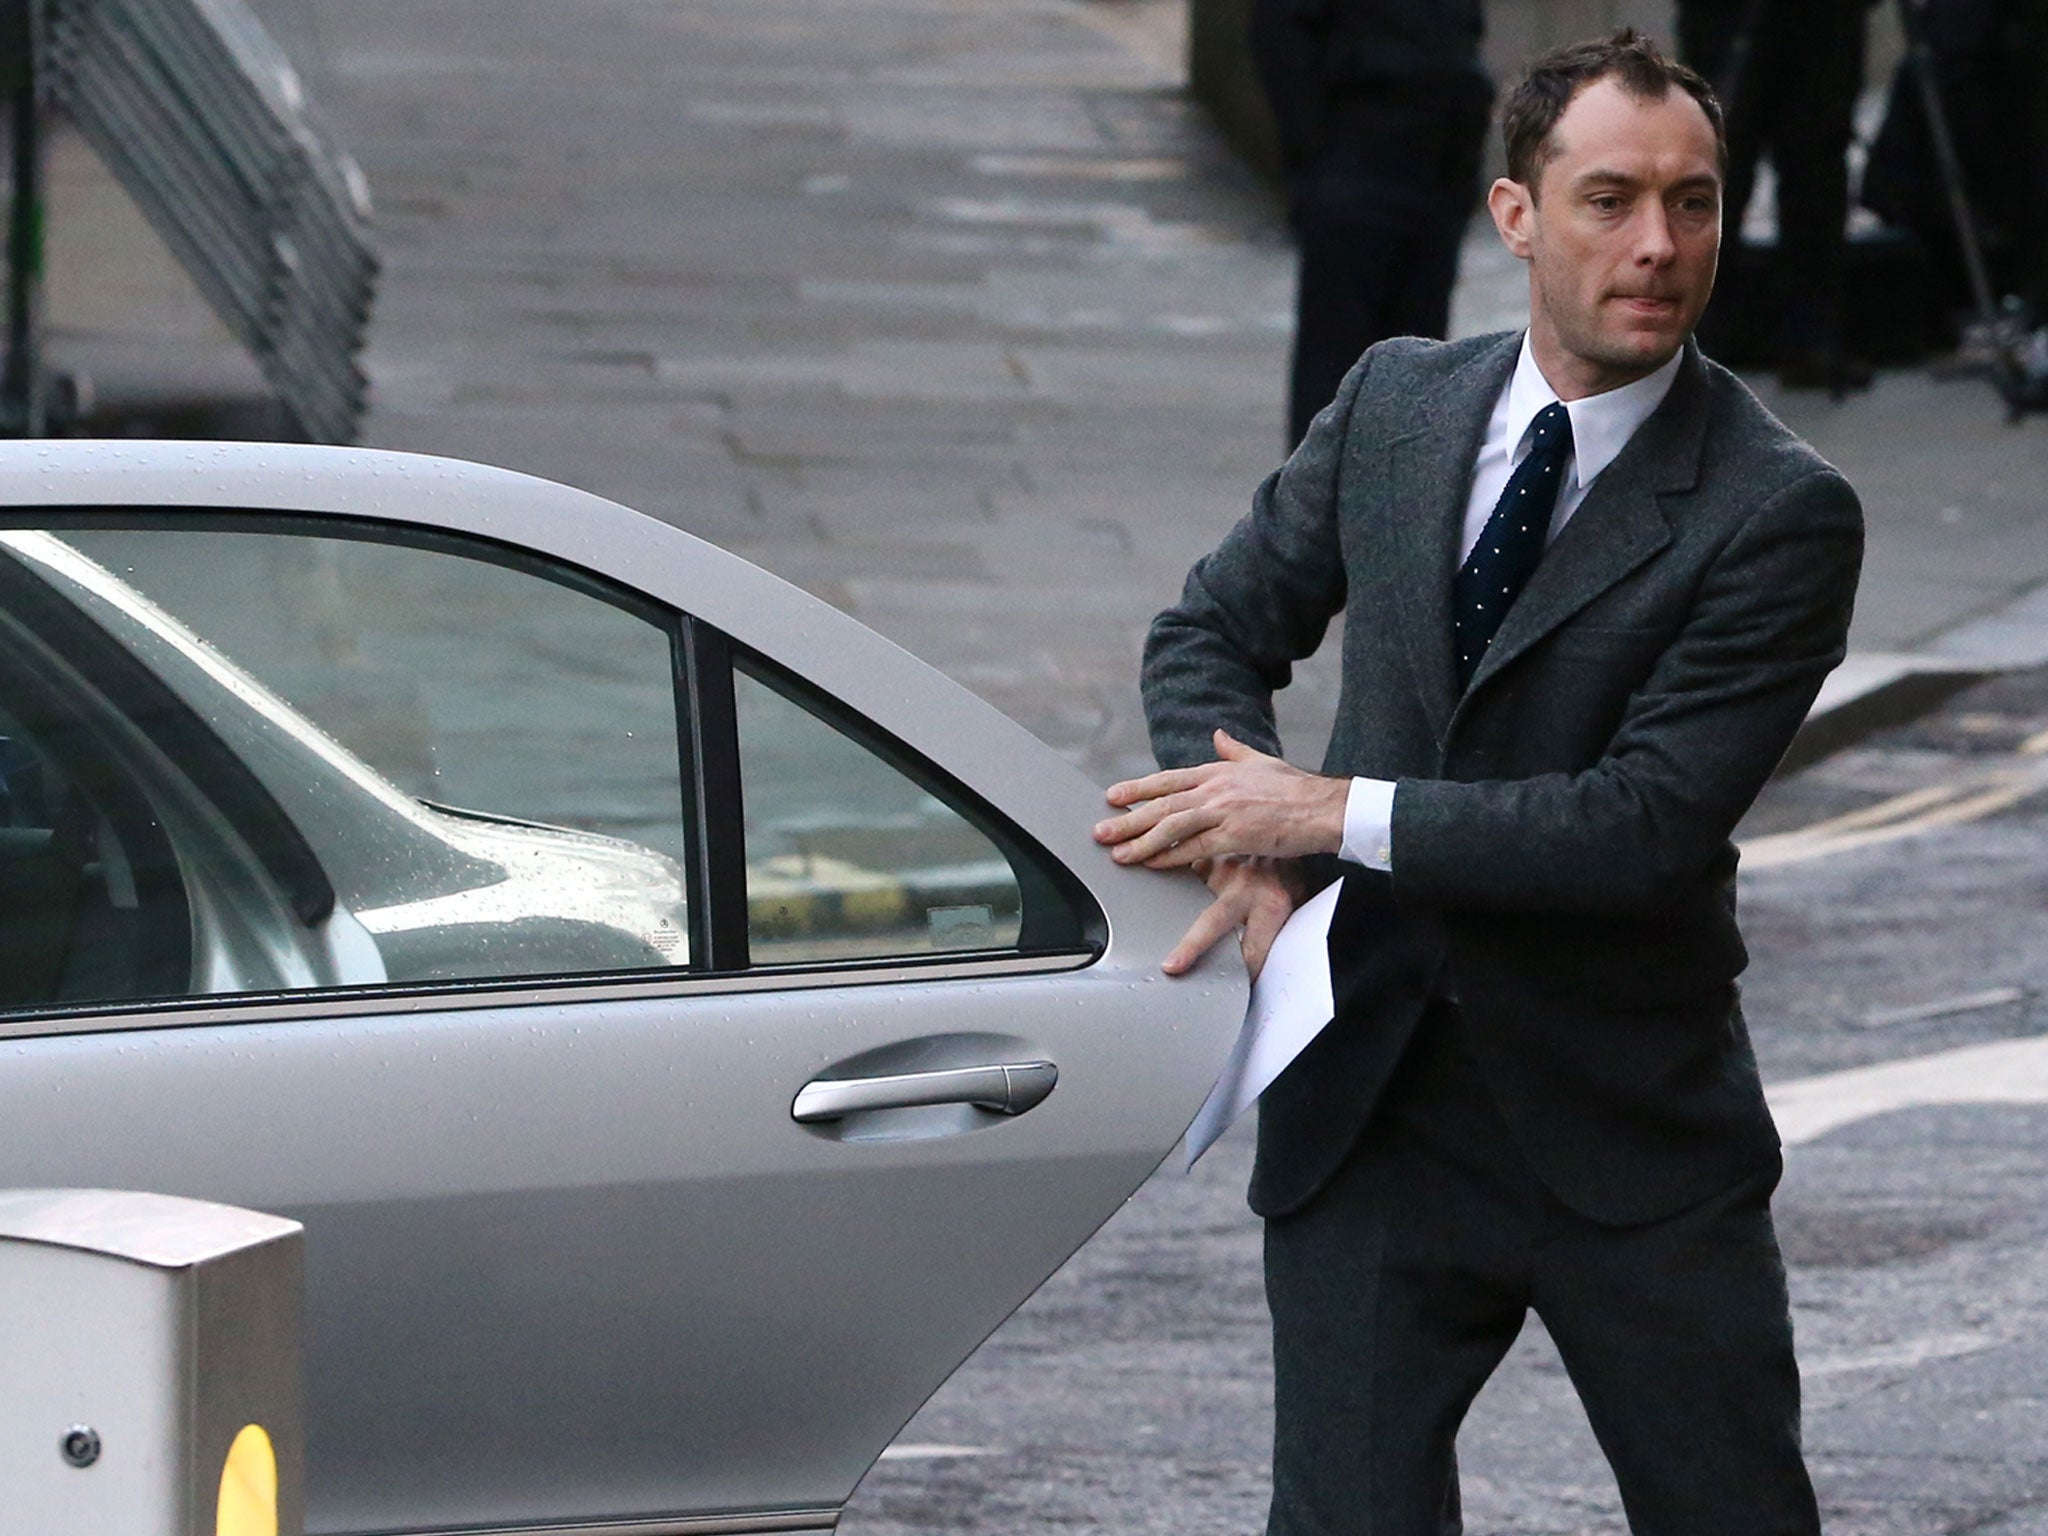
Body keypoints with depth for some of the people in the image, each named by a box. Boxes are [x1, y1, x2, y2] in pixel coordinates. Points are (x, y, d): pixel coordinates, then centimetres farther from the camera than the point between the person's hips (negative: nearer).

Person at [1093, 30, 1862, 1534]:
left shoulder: (1779, 512, -13)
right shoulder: (1398, 404, 4)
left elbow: (1652, 821, -19)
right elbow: (1214, 632, 13)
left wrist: (1340, 815, -18)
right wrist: (1252, 844, -7)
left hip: (1635, 1128, -3)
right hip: (1368, 1109, 3)